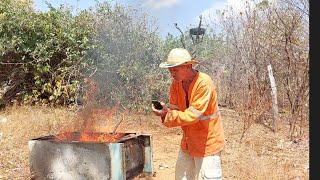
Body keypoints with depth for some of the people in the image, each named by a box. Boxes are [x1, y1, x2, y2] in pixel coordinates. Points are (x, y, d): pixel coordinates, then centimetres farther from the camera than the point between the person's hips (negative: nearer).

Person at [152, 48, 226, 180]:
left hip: (207, 142, -7)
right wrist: (166, 111, -23)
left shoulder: (204, 83, -25)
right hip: (188, 141, 7)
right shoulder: (176, 83, -3)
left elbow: (193, 115, -28)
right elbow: (175, 108, -2)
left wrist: (167, 115, -31)